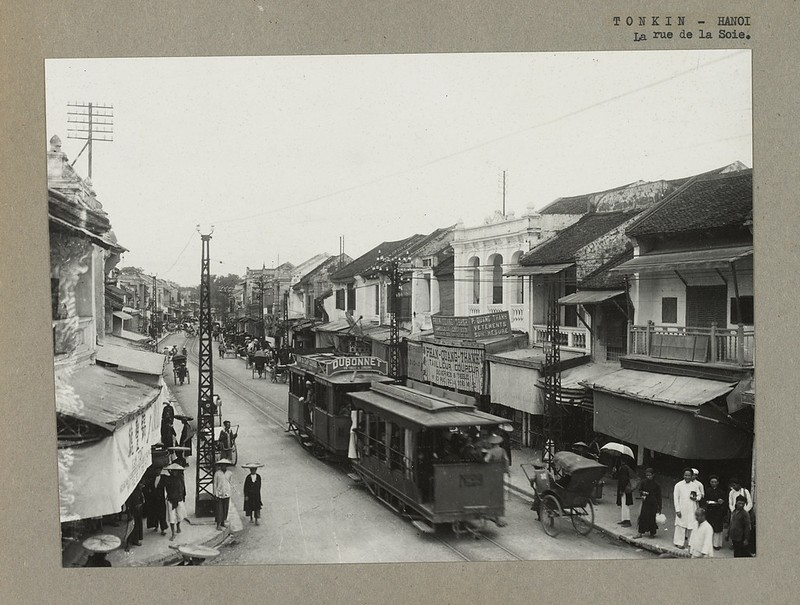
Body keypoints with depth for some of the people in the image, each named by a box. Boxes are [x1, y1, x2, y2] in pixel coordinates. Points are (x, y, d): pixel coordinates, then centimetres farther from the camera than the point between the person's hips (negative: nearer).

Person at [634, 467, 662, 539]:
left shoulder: (656, 484, -10)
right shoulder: (644, 482, 1)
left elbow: (659, 496, -7)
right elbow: (640, 490, 17)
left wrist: (659, 507, -7)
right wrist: (642, 493, -7)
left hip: (653, 503, -3)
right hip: (645, 502, 3)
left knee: (652, 518, 2)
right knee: (642, 517, -1)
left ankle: (652, 533, 20)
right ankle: (640, 533, 5)